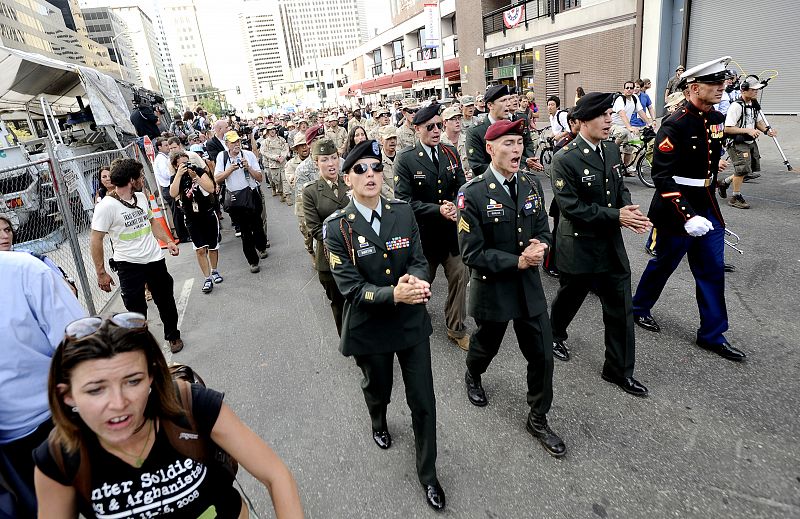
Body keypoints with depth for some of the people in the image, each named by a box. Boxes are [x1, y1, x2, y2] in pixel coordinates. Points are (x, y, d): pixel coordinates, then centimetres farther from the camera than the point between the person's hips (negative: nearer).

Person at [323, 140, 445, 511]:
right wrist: (394, 294, -34)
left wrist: (416, 281, -28)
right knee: (378, 391, 24)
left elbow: (419, 260, -4)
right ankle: (378, 423, 61)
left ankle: (427, 474, 31)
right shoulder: (338, 227, -14)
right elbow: (350, 287, -19)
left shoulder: (404, 213, -4)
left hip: (412, 322, 2)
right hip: (370, 328, -2)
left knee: (423, 400, 8)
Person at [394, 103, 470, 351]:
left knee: (459, 277, 8)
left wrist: (455, 207, -19)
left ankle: (456, 329, 27)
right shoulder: (406, 160, -13)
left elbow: (461, 187, 3)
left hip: (452, 229, 4)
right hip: (424, 232, -3)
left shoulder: (451, 153, 2)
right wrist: (438, 210, -25)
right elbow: (405, 200, -17)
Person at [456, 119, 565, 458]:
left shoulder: (532, 184, -1)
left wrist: (540, 246, -14)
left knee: (542, 354, 8)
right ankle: (473, 376, 56)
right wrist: (517, 262, -23)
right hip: (492, 288, -4)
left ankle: (538, 420, 30)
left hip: (529, 286, 4)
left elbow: (543, 229, 9)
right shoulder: (473, 193, -18)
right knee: (486, 346, 20)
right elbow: (472, 254, -19)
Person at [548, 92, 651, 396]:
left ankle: (618, 370, 24)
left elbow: (620, 187, 14)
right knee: (569, 299, 18)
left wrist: (629, 210, -8)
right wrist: (616, 216, -21)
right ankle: (555, 335, 48)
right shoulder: (565, 159, -17)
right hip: (578, 248, -6)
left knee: (621, 310, 9)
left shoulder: (612, 150, 4)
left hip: (611, 245, 6)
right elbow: (570, 208, -22)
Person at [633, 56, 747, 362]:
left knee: (713, 271, 9)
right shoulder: (675, 125, -18)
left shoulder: (717, 119, 6)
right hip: (676, 211, -7)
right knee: (663, 264, 9)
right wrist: (687, 216, -29)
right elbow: (662, 178, -23)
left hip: (707, 209, 7)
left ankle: (712, 335, 20)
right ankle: (639, 308, 34)